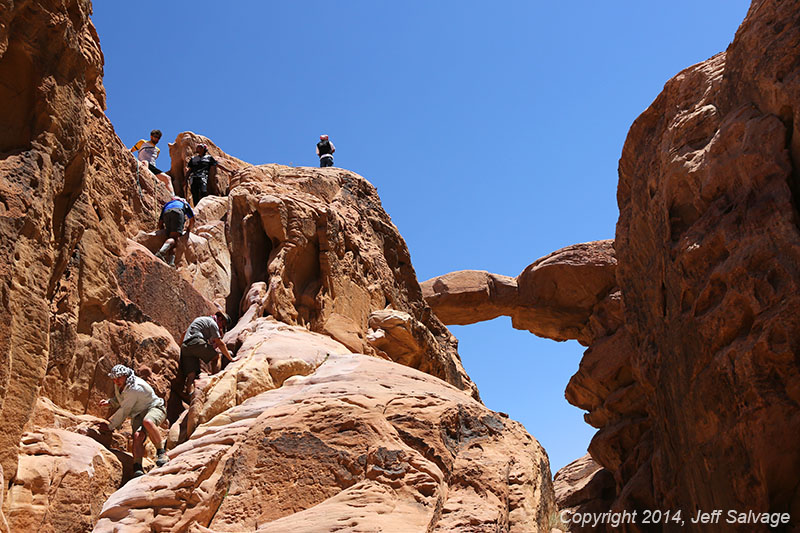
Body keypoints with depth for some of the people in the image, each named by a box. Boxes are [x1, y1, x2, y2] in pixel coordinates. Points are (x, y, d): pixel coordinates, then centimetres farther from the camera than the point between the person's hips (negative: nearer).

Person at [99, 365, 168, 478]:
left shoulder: (134, 389, -26)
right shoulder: (119, 385, 4)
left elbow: (123, 412, -22)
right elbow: (119, 399, 27)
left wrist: (110, 427, -13)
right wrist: (109, 402, 5)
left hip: (154, 409, -7)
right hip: (138, 415, 7)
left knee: (147, 422, -43)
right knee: (137, 436, -26)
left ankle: (161, 453, -30)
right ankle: (137, 468, -36)